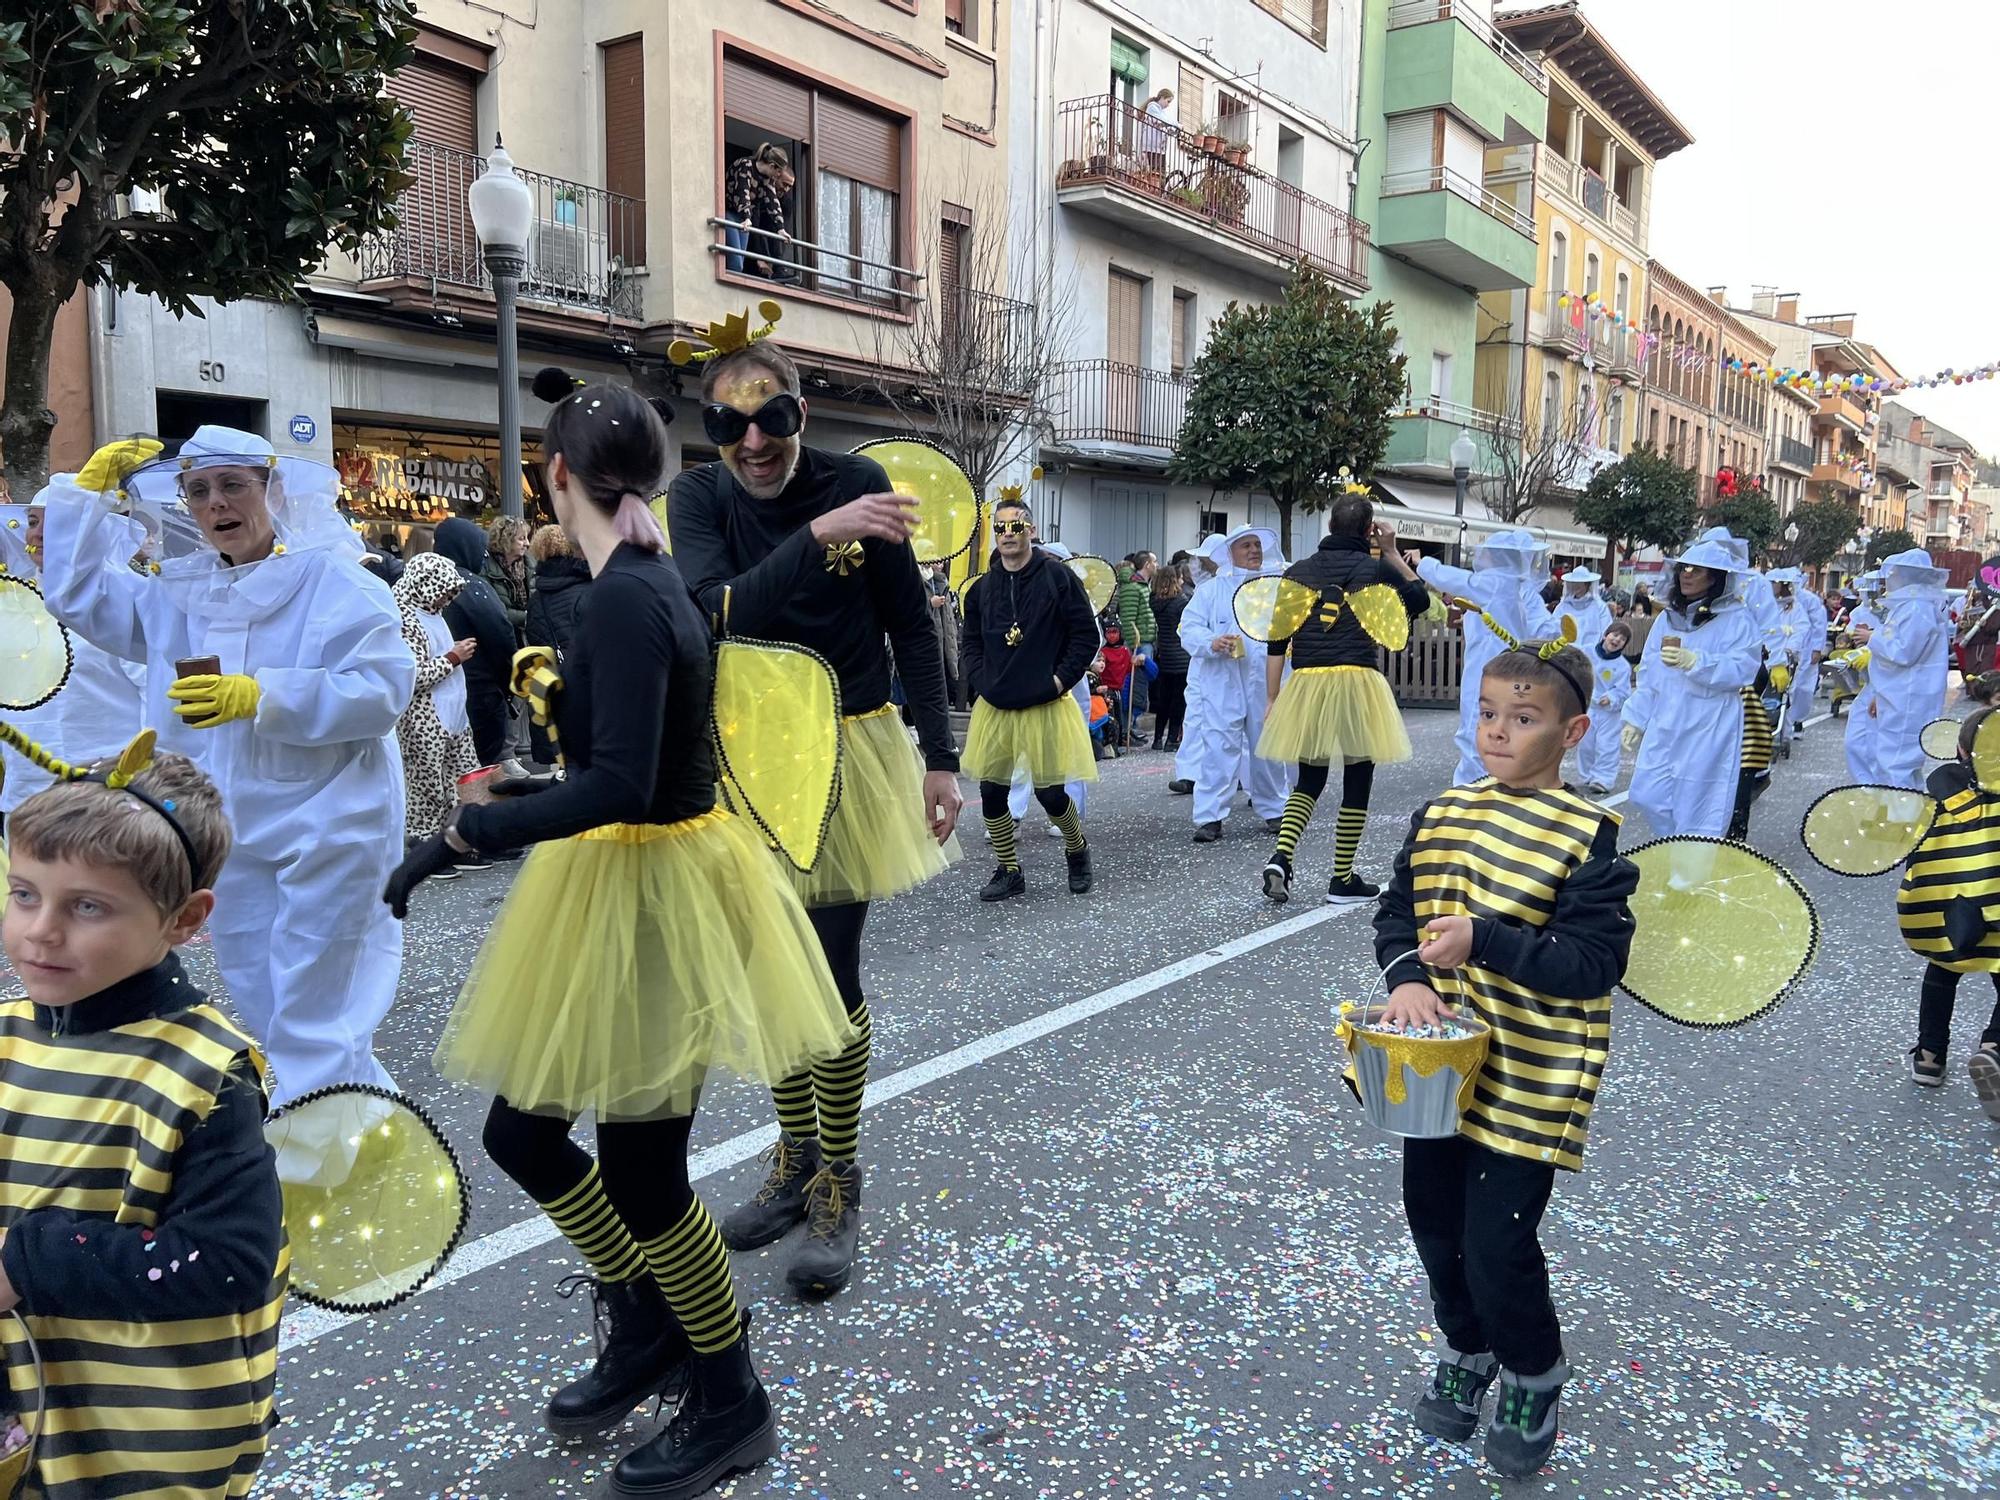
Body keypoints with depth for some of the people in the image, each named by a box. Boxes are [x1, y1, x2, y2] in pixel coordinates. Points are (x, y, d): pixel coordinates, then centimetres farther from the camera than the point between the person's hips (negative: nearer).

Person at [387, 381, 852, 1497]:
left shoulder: (628, 598, -22)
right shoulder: (654, 581, 7)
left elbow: (619, 789, -30)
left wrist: (463, 835, -23)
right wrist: (536, 788, 33)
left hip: (654, 891, -10)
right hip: (624, 881, 10)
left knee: (640, 1172, 5)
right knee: (520, 1130, 18)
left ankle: (734, 1409, 27)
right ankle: (647, 1330, 38)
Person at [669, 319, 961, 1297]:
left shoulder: (854, 482, -10)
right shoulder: (697, 498, -7)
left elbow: (911, 627, -4)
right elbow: (725, 611, -25)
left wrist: (940, 759, -7)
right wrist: (820, 534, -36)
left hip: (848, 752, -3)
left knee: (832, 977, -2)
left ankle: (837, 1185, 16)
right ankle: (795, 1159, 33)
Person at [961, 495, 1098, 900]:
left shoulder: (1057, 575, -5)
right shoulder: (982, 587, 7)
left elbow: (1086, 635, -4)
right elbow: (971, 643, 15)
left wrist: (1061, 679, -9)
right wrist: (980, 681, 2)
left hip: (1045, 705, -4)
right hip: (994, 706, 4)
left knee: (1049, 791, -1)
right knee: (991, 791, 3)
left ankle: (1077, 851, 29)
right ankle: (1009, 872, 20)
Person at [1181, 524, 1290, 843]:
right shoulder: (1212, 589, 6)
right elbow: (1189, 628, -1)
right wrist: (1212, 643, -20)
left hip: (1267, 685, 2)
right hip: (1222, 685, -2)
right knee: (1219, 749, -6)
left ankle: (1273, 810, 25)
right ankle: (1210, 817, -2)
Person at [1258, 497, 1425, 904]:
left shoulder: (1297, 572, 9)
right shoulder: (1376, 568, 1)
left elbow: (1276, 642, 6)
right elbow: (1420, 600, 18)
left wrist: (1272, 699, 11)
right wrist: (1392, 553, 16)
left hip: (1305, 684, 3)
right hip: (1356, 683, -3)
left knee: (1308, 782, 15)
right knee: (1356, 784, 7)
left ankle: (1281, 858, -5)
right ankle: (1343, 880, 12)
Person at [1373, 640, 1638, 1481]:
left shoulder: (1587, 836, -14)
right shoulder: (1441, 814, 3)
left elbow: (1596, 963, -18)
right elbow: (1397, 912, 7)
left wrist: (1484, 939, -28)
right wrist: (1407, 977, -13)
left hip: (1530, 1082, -5)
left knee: (1497, 1245, 0)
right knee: (1434, 1218, 17)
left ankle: (1534, 1378, 31)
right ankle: (1466, 1351, 44)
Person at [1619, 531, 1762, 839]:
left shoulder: (1737, 620, -5)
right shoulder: (1669, 618, 13)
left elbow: (1741, 670, -16)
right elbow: (1649, 674, 15)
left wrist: (1695, 661, -27)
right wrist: (1635, 718, 14)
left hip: (1709, 730, -6)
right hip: (1663, 726, 6)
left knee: (1698, 805, -1)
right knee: (1648, 796, 5)